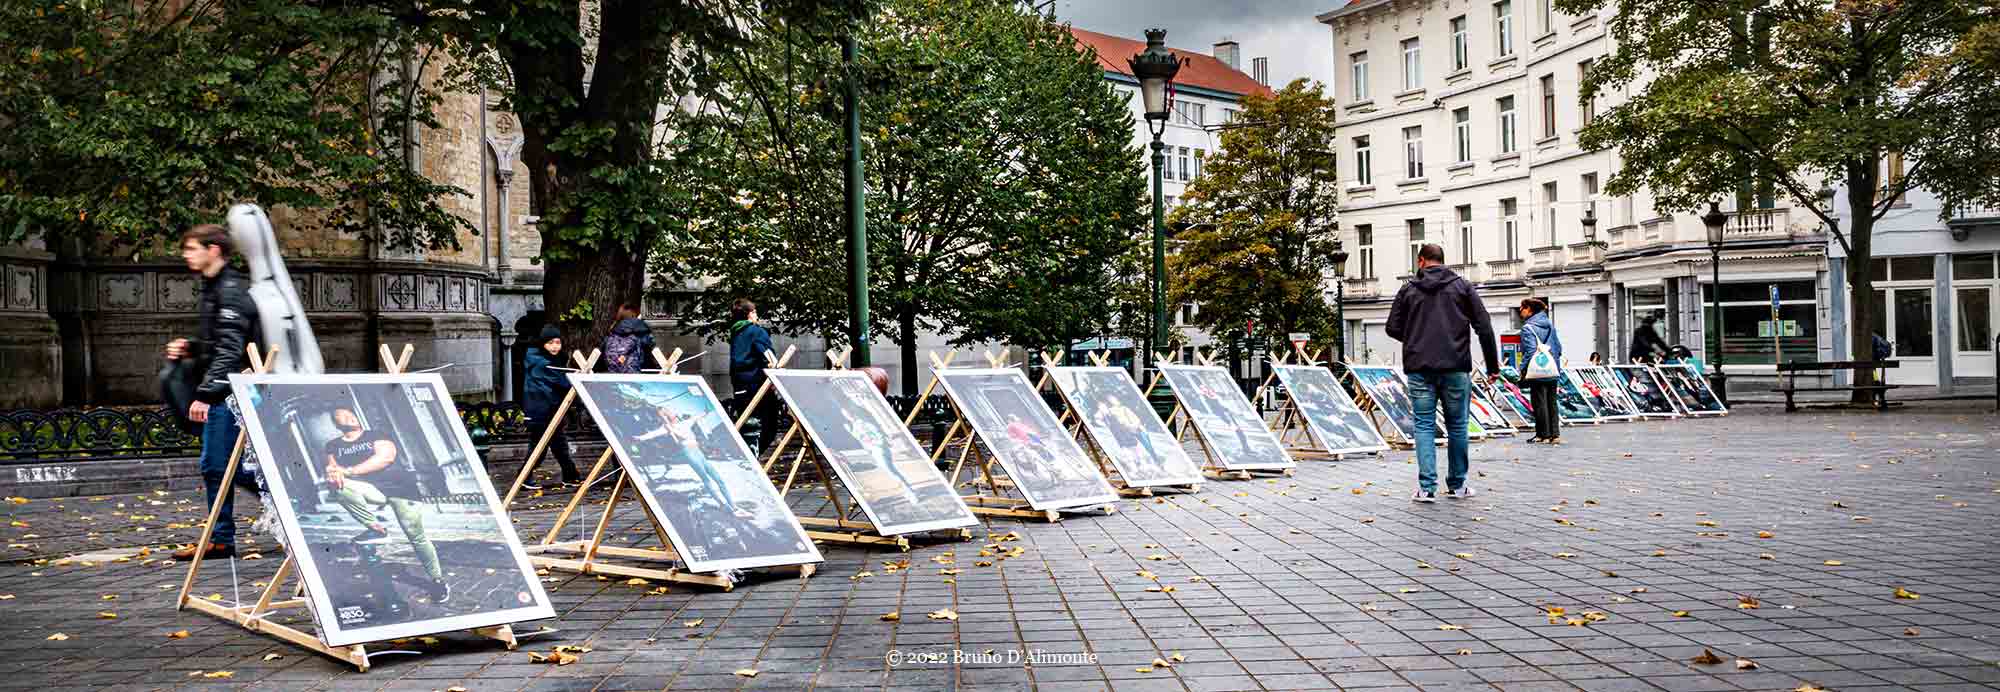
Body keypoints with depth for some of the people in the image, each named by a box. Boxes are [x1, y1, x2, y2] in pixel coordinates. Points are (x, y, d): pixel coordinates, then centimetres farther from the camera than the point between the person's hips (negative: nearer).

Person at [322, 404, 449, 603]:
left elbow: (386, 456, -6)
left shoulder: (376, 436, 12)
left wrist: (348, 470, -15)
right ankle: (377, 528, -20)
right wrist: (334, 473, -22)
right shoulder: (333, 446, 20)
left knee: (415, 536, -10)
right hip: (371, 489, 2)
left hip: (401, 488, -2)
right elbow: (331, 467, 6)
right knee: (339, 486, -30)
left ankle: (437, 580, 6)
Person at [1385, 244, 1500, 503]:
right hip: (1455, 368, 0)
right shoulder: (1462, 286, 6)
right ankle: (1457, 485, 19)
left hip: (1419, 368, 0)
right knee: (1457, 425, 11)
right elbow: (1484, 328, 2)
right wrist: (1493, 366, 7)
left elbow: (1393, 328, 6)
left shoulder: (1409, 289, 6)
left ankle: (1427, 487, -6)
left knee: (1424, 426, 3)